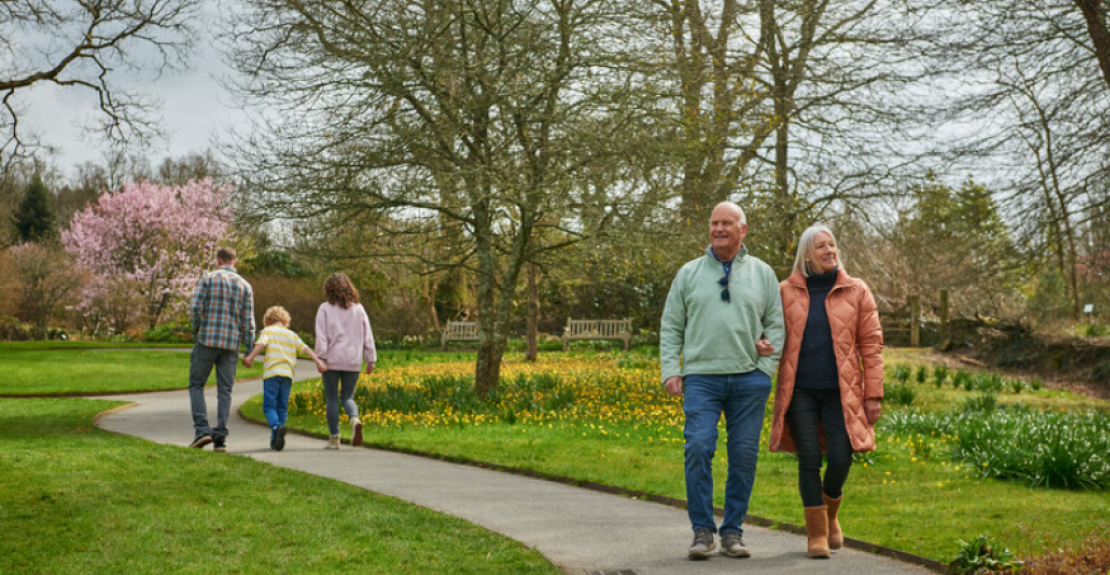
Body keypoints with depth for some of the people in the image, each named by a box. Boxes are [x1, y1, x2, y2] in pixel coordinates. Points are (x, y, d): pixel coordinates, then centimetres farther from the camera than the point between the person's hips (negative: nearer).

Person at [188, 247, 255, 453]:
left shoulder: (208, 278, 0)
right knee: (224, 391, 6)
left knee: (196, 385, 9)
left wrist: (196, 333, 6)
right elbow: (248, 322, 3)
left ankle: (202, 429, -4)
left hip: (207, 340, -2)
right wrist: (249, 351, 7)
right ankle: (220, 438, 1)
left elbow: (195, 308, -10)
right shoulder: (245, 286, 7)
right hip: (231, 343, 2)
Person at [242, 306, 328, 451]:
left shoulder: (268, 330, 9)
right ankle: (275, 440, 8)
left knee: (269, 406, -1)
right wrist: (318, 361, 5)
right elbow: (305, 348, 10)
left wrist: (250, 357, -19)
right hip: (288, 373, 4)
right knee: (282, 407, 9)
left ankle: (276, 426, -28)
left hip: (272, 372, -4)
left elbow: (261, 343, -10)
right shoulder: (292, 334, 20)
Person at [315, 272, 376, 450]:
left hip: (332, 360, -3)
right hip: (353, 361, 3)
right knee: (347, 397, 11)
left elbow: (321, 336, -8)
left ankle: (334, 438, 5)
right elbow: (367, 336, 7)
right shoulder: (358, 309, 6)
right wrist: (370, 360, 12)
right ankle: (355, 419, -19)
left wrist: (321, 357, -7)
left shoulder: (325, 309, -3)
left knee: (332, 399, 6)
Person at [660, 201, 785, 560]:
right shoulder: (689, 273, 11)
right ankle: (702, 531, -2)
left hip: (749, 380, 1)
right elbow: (671, 326, 11)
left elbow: (775, 325, 10)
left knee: (744, 456, 1)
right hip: (702, 377, -1)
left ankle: (733, 531, 12)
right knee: (698, 448, -13)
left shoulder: (762, 274, 11)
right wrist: (671, 370, 0)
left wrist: (765, 369, -1)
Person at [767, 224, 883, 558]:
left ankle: (830, 513, 24)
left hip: (840, 393, 0)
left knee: (840, 458, -8)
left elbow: (871, 345, 3)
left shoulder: (856, 292, 4)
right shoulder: (786, 292, 3)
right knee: (809, 460, -4)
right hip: (800, 391, 0)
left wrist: (873, 394, -2)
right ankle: (817, 534, 9)